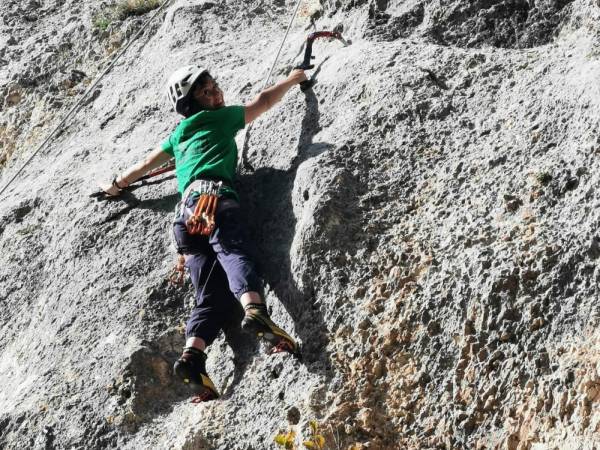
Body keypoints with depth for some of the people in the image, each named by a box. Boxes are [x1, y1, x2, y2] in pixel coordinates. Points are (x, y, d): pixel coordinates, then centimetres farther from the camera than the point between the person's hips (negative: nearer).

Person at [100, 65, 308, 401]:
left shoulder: (179, 135, 36)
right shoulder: (221, 118, 19)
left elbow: (145, 165, 48)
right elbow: (264, 102, 26)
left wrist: (117, 185, 66)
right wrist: (292, 80, 42)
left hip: (187, 209, 6)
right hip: (215, 195, -6)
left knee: (214, 294, -4)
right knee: (234, 252, -32)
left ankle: (193, 355, -26)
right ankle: (256, 310, -60)